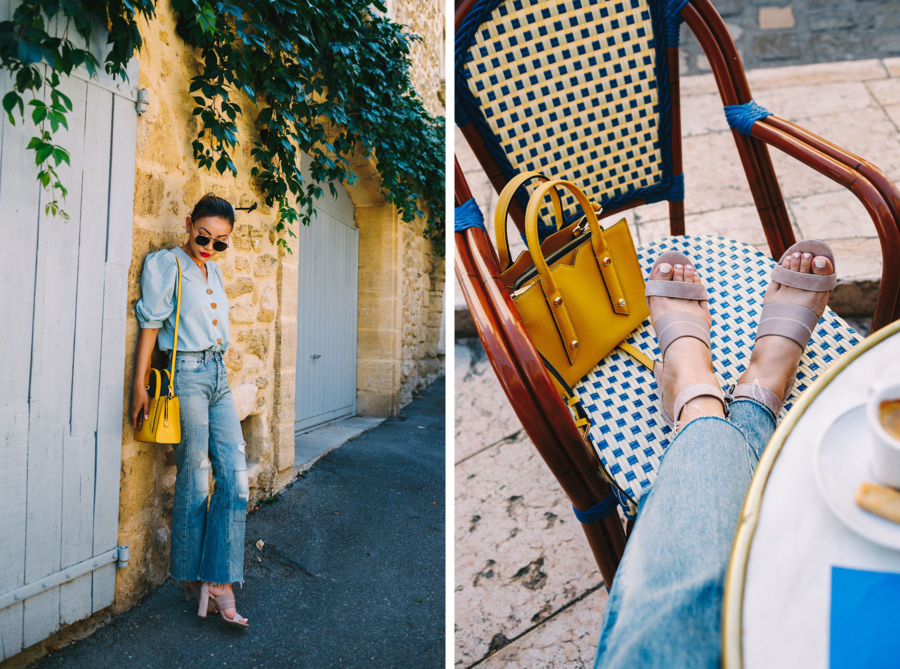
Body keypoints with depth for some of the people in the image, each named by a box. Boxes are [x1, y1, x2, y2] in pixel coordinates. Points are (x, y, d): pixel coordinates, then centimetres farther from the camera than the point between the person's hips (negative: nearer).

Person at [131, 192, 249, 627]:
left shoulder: (213, 271, 18)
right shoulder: (167, 264, -2)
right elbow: (150, 323, -6)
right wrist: (140, 385, -9)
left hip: (218, 376, 7)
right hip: (186, 375, -7)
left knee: (235, 480, -1)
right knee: (194, 482, 0)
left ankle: (218, 581, 6)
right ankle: (191, 581, 17)